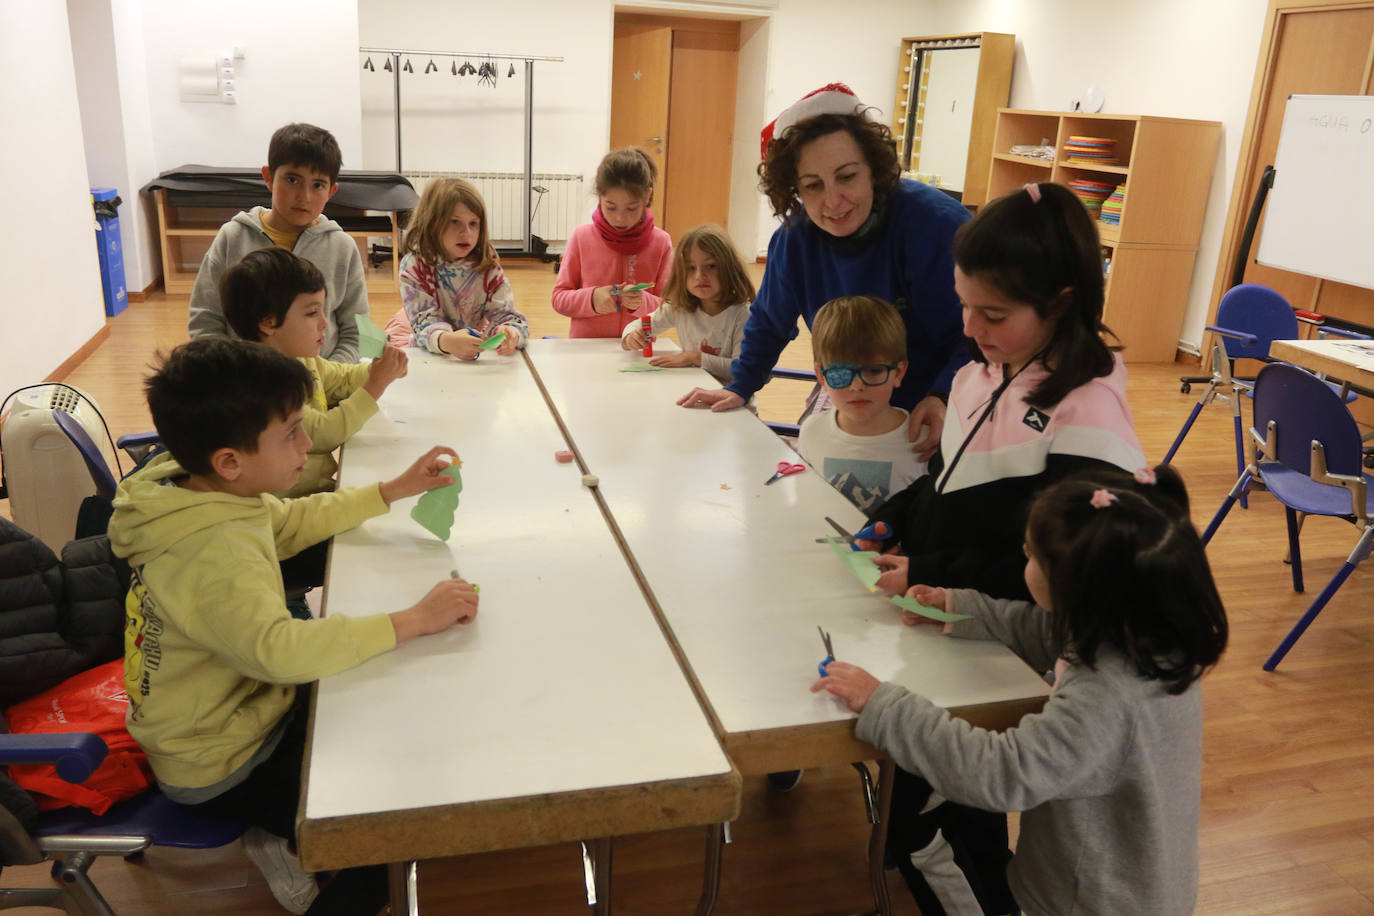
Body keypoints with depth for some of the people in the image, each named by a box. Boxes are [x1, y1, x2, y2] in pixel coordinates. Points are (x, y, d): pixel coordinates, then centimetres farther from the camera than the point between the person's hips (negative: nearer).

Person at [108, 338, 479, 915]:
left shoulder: (196, 491, -5)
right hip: (220, 769, -9)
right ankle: (288, 847, 14)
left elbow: (292, 522, 10)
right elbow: (277, 648, -50)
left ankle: (286, 837, 24)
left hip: (233, 705, 9)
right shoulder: (215, 554, -34)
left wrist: (393, 491, 3)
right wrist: (412, 620, -43)